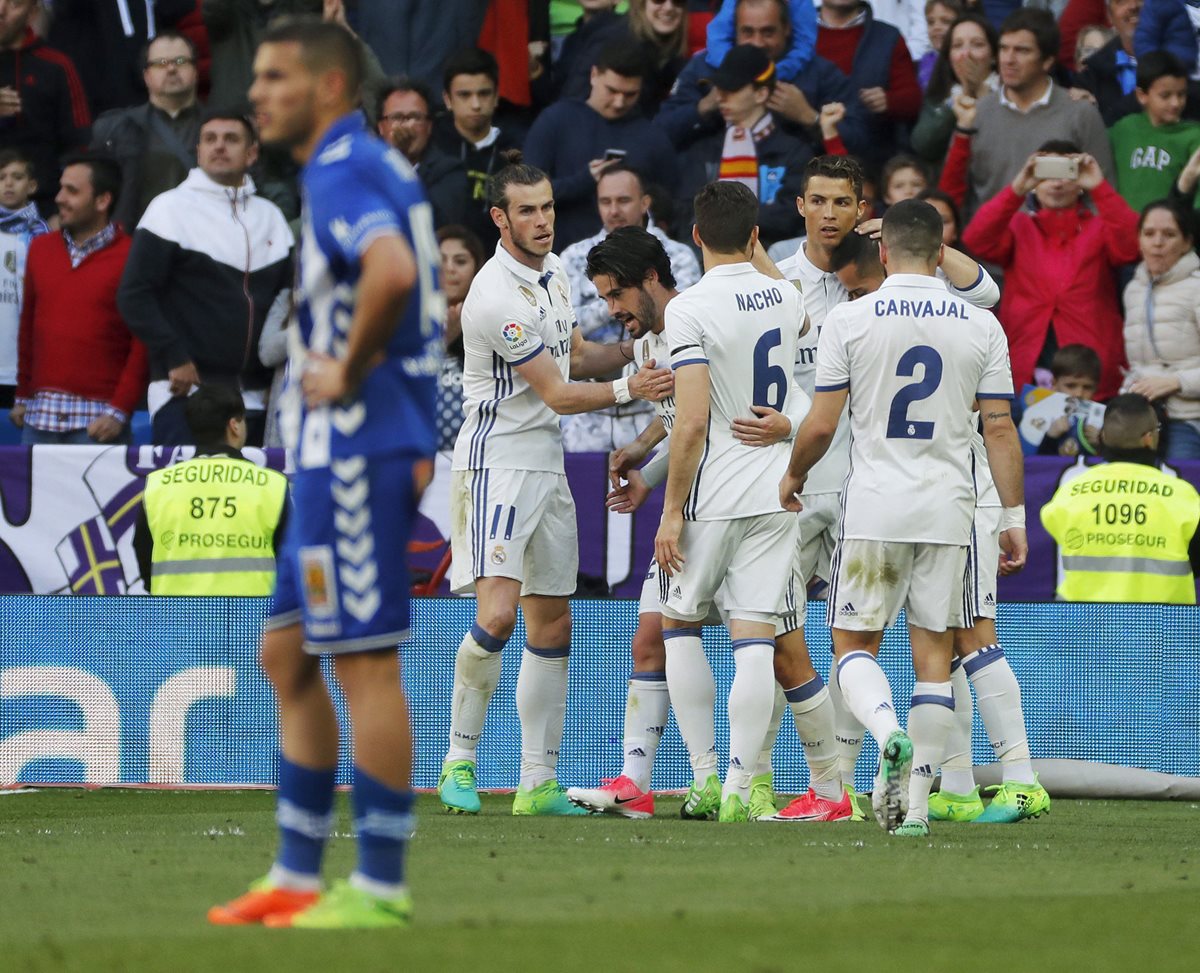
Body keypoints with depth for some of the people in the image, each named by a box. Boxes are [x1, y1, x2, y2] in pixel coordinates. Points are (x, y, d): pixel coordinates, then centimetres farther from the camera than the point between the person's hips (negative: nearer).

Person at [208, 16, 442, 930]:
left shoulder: (345, 173, -15)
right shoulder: (377, 167, 17)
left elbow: (391, 271, -34)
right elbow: (415, 281, 28)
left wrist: (349, 372, -20)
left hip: (356, 451, -10)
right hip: (333, 452, 10)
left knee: (365, 664, -6)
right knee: (288, 656, 14)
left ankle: (381, 888, -3)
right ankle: (296, 877, 17)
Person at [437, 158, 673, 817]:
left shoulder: (552, 271, 9)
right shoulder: (497, 296, -19)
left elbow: (575, 354, 23)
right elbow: (559, 395, -16)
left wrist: (639, 348, 7)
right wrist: (628, 390, -24)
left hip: (547, 466, 9)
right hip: (496, 462, -9)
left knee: (552, 626, 7)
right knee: (498, 614, -21)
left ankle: (538, 782, 11)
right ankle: (459, 759, -7)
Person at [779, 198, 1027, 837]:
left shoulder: (848, 321, -4)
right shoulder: (982, 327, 2)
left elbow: (820, 426, -3)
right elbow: (999, 429, 1)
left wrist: (792, 478, 16)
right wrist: (1014, 515, 8)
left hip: (874, 507, -2)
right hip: (949, 509, 2)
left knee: (854, 642, 7)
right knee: (933, 653, 7)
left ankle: (889, 733, -23)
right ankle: (916, 804, 3)